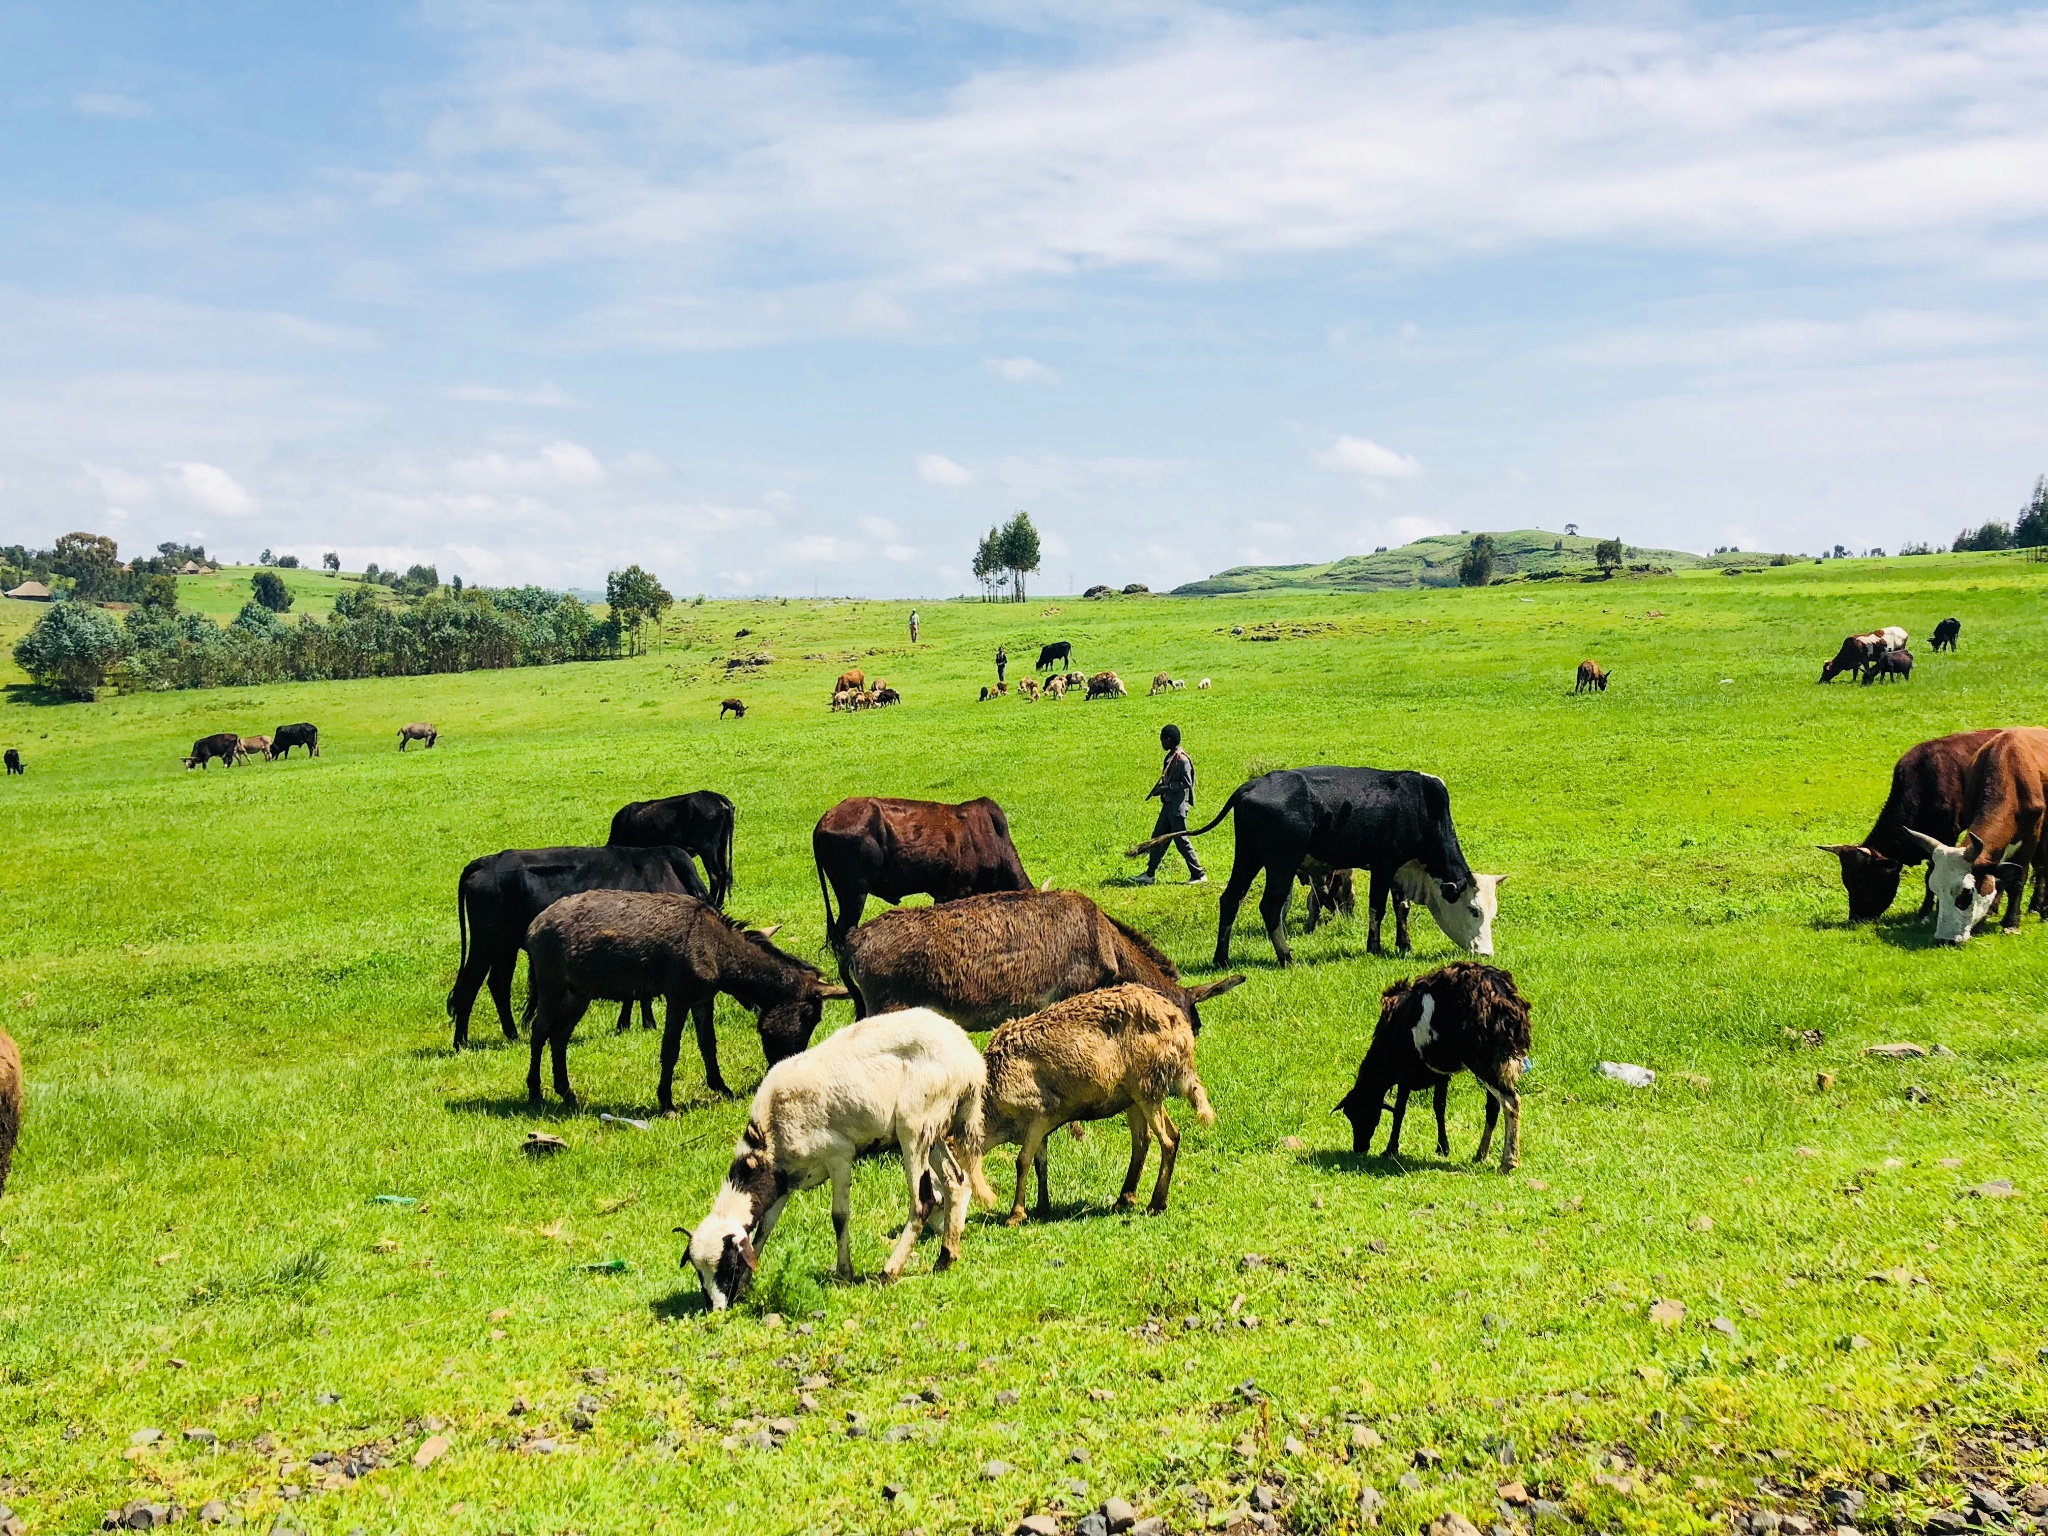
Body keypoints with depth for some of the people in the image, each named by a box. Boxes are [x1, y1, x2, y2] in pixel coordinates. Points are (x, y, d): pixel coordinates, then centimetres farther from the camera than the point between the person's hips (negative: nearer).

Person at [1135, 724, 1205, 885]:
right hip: (1168, 804, 10)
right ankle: (1150, 874, 18)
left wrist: (1166, 788, -19)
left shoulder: (1182, 759, -17)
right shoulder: (1170, 757, 11)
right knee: (1158, 837, 11)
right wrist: (1159, 789, 4)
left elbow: (1186, 783, -20)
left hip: (1178, 805, -10)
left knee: (1181, 841, -5)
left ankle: (1198, 875, 3)